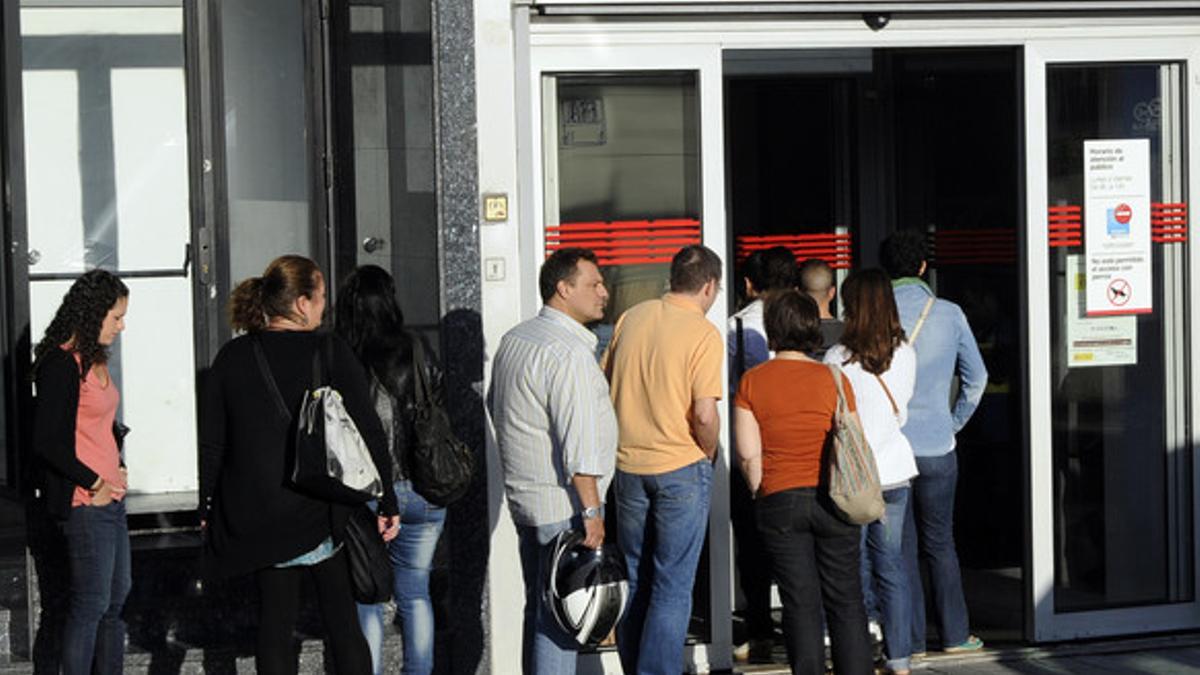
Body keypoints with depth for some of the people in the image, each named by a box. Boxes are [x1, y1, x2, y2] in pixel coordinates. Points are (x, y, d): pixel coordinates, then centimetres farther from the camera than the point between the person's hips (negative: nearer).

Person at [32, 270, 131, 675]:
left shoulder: (94, 361, 12)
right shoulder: (62, 364, -16)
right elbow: (47, 441, -20)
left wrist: (118, 469, 10)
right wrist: (95, 484, -14)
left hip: (110, 497, 10)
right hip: (86, 504, -10)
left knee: (116, 597, 16)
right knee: (91, 603, -4)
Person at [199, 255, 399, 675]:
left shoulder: (233, 358, 0)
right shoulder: (331, 353, -7)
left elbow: (211, 443, 3)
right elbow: (369, 433, -7)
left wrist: (207, 507, 12)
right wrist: (387, 503, 0)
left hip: (259, 520, 2)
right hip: (326, 515, -2)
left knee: (275, 619, 9)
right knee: (342, 620, 8)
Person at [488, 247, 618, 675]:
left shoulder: (514, 339, 13)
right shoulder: (568, 351, -18)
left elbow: (496, 407, 26)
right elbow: (579, 445, -22)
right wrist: (592, 512, -19)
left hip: (524, 495, 10)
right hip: (563, 505, -10)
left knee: (539, 609, 16)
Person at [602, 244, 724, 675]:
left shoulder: (631, 318, 3)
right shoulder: (703, 333, -13)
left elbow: (606, 384, 11)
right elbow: (704, 415, -20)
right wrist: (710, 454, -1)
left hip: (628, 465, 5)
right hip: (681, 467, -5)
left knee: (633, 579, 17)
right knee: (673, 586, 2)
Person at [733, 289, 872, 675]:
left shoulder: (752, 382, -3)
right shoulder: (833, 379, -4)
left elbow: (747, 454, -5)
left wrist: (761, 492, 10)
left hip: (778, 501, 0)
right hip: (831, 500, 0)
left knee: (800, 603, 6)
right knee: (845, 600, 7)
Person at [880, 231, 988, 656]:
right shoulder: (949, 314, -1)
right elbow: (976, 377, 6)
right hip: (937, 446, 1)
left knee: (900, 546, 6)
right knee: (940, 543, 12)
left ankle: (911, 639, 8)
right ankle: (954, 634, 14)